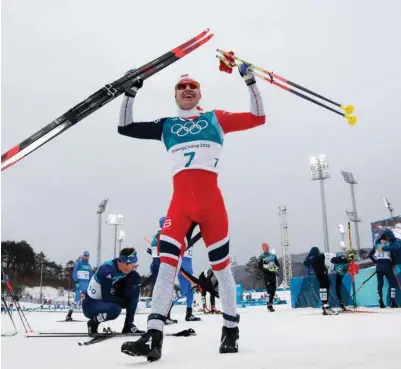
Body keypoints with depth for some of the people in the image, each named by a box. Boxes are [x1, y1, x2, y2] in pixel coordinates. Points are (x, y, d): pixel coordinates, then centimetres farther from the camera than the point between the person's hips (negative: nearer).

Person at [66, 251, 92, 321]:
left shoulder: (89, 266, 16)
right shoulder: (78, 263, -1)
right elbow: (74, 273, -5)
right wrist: (76, 281, -14)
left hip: (87, 284, 6)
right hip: (80, 283, -6)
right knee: (77, 299, -13)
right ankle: (69, 315, -8)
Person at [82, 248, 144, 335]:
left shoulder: (124, 268, -9)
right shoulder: (107, 270, -30)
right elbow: (107, 297, -29)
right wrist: (127, 302, -19)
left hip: (105, 300, 7)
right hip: (90, 305, -7)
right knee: (114, 309, -39)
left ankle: (128, 325, -5)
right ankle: (93, 323, -3)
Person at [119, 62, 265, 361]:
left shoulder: (216, 118, 17)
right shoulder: (166, 125, 21)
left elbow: (258, 118, 14)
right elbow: (125, 128, 20)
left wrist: (250, 82, 10)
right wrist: (130, 93, 16)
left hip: (211, 199, -1)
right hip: (180, 200, 1)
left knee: (221, 264, 4)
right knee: (167, 262, -12)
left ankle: (231, 328, 20)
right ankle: (154, 336, -14)